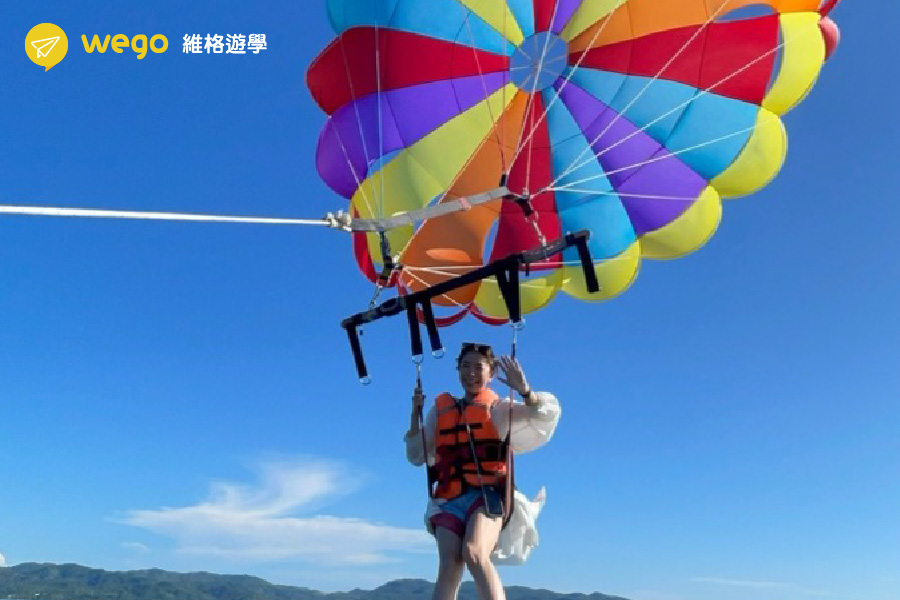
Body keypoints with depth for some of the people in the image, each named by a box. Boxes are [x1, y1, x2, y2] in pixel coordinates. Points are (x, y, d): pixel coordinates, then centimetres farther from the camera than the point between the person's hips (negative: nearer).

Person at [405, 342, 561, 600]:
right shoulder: (441, 410, 20)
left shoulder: (499, 409, 10)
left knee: (474, 554, -29)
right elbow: (416, 456, 23)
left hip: (487, 494, -3)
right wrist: (415, 415, 11)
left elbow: (547, 414, -2)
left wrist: (523, 390, -20)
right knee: (449, 567, -16)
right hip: (448, 500, 3)